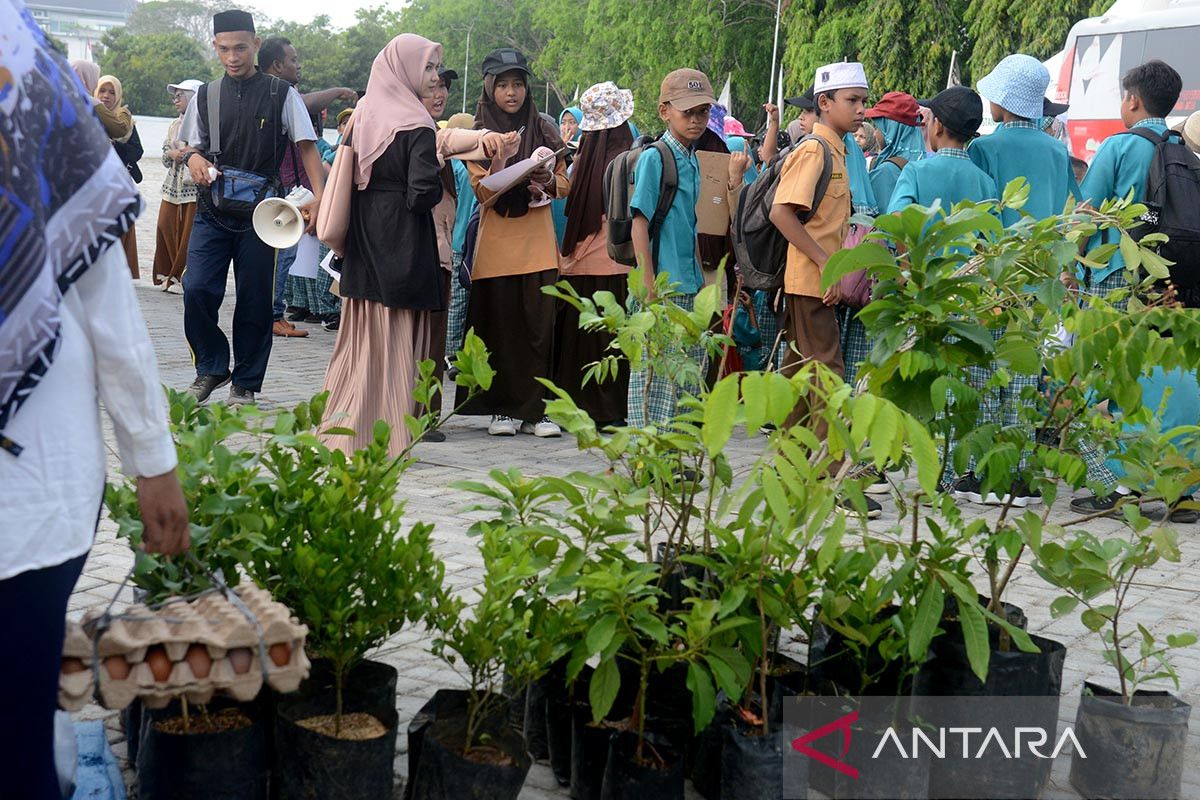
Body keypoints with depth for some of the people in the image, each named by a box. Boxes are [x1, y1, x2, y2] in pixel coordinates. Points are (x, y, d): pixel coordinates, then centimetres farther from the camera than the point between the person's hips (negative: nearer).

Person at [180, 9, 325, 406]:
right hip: (212, 212, 2)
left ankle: (244, 384, 16)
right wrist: (195, 159, -9)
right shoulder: (205, 96, 9)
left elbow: (306, 147, -2)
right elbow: (193, 146, 16)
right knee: (196, 289, -10)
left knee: (254, 299, 2)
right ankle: (211, 367, 11)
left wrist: (318, 196, -17)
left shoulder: (281, 95, 0)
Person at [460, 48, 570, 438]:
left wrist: (546, 179, -11)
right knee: (500, 326, 0)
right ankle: (501, 409, 8)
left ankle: (535, 410, 2)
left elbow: (565, 185, 11)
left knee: (539, 325, -2)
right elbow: (483, 193, -5)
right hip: (497, 241, -2)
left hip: (538, 241, 2)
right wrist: (500, 161, -23)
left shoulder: (544, 130, 9)